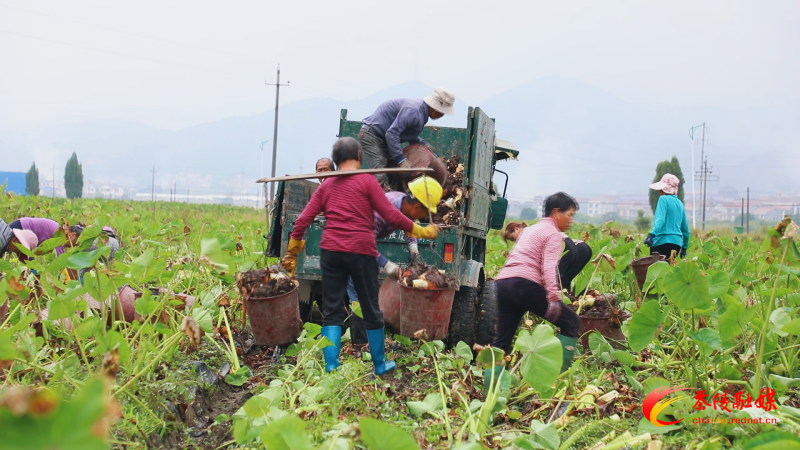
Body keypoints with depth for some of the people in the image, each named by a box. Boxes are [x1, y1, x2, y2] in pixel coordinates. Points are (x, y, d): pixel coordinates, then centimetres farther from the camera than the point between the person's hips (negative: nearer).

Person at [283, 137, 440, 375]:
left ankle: (331, 368, 3)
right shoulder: (366, 180, -1)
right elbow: (390, 215, -6)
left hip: (330, 252, 3)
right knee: (371, 311, 11)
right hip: (361, 251, -3)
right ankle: (380, 364, 24)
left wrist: (291, 253, 16)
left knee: (332, 311, 8)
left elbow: (302, 221, 8)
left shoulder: (326, 186, 11)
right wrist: (420, 231, 5)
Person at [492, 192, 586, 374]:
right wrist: (554, 298, -21)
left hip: (503, 282, 8)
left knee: (502, 340, 12)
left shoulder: (531, 229, 29)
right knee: (571, 322, 1)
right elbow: (549, 267, -11)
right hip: (525, 285, -8)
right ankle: (561, 372, -6)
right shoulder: (554, 233, 3)